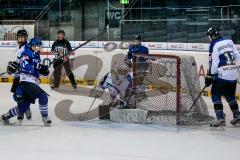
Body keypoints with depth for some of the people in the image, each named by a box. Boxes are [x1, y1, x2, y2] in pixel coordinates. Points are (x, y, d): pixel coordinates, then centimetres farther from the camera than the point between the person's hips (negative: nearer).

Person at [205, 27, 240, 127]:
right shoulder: (229, 41, 9)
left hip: (222, 74, -7)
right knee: (230, 95, 21)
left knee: (216, 95, 0)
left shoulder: (214, 45, -8)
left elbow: (213, 63, -10)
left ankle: (220, 118, -11)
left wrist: (209, 76, -4)